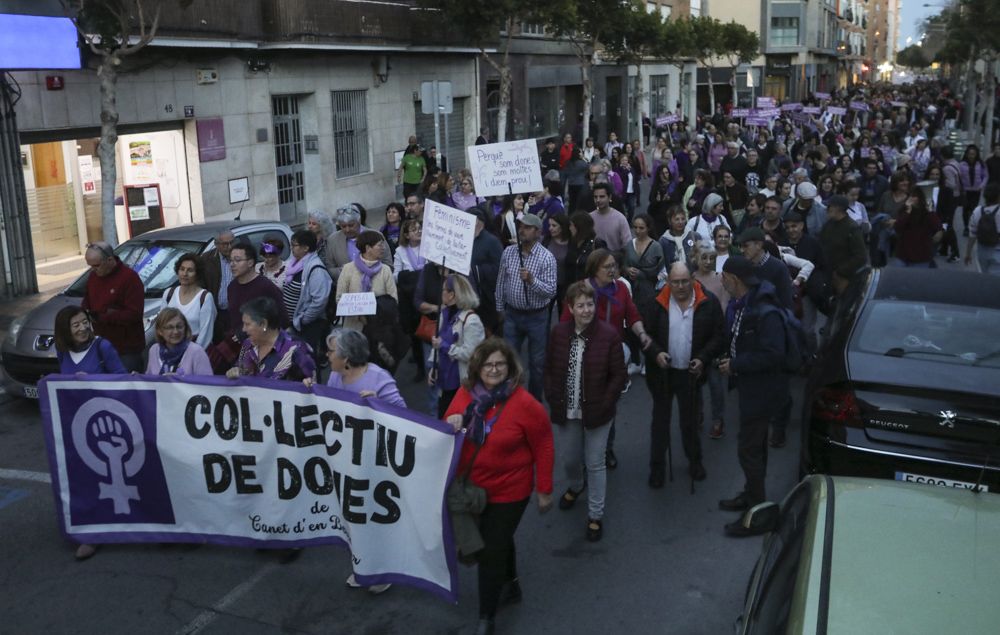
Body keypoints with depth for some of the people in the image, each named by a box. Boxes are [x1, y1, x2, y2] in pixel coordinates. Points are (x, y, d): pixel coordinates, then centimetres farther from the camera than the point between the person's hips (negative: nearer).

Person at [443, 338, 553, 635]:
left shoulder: (525, 404, -22)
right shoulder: (465, 393, -8)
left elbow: (543, 449, -13)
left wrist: (545, 490, -8)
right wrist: (451, 422, -20)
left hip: (508, 492, -5)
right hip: (470, 488, 5)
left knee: (491, 552, 2)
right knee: (498, 541, 27)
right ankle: (511, 583, 53)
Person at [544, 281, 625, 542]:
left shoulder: (609, 334, -15)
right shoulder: (559, 332, -5)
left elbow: (619, 375, -9)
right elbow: (549, 369, 5)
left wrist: (604, 405, -13)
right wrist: (553, 400, -2)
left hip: (596, 412, -3)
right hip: (567, 411, 3)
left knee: (595, 464, 6)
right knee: (568, 458, 20)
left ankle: (595, 515, 23)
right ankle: (575, 486, 53)